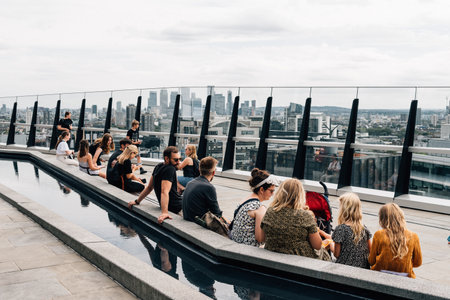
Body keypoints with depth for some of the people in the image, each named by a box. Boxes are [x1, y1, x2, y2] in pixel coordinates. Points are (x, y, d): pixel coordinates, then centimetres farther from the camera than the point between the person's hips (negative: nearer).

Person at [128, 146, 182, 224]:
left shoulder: (159, 166, 6)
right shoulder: (169, 169, -21)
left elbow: (149, 187, 11)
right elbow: (164, 192, -33)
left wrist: (137, 201, 21)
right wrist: (164, 212, -43)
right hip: (177, 207, -10)